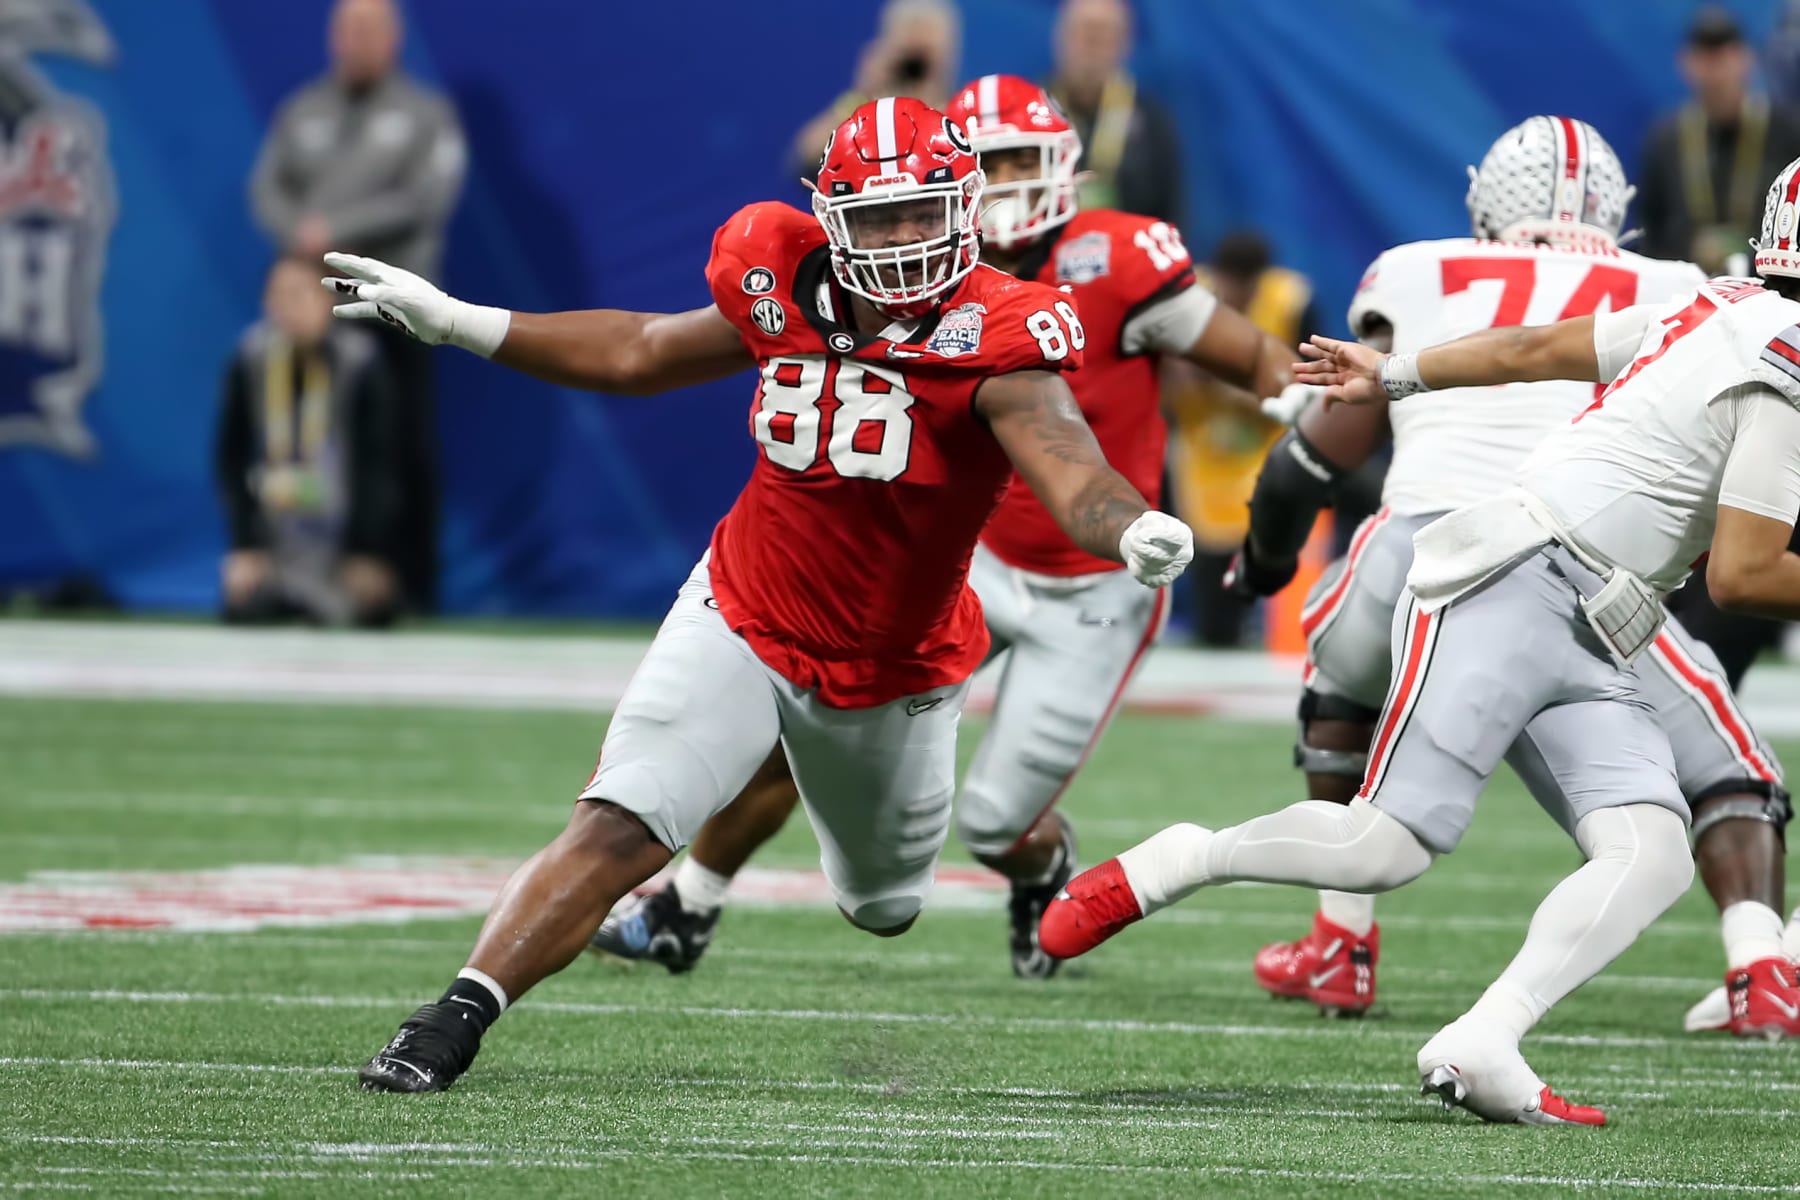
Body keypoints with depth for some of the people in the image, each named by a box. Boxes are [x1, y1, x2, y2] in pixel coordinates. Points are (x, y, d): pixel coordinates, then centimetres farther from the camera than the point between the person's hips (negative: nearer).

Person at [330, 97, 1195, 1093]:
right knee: (614, 831, -18)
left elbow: (1069, 468, -40)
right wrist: (452, 322, 7)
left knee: (891, 908, 21)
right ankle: (452, 1024, -15)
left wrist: (1134, 532, -64)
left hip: (897, 673, -1)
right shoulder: (786, 291, -11)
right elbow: (644, 354, 7)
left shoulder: (990, 338, -24)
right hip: (741, 626, 1)